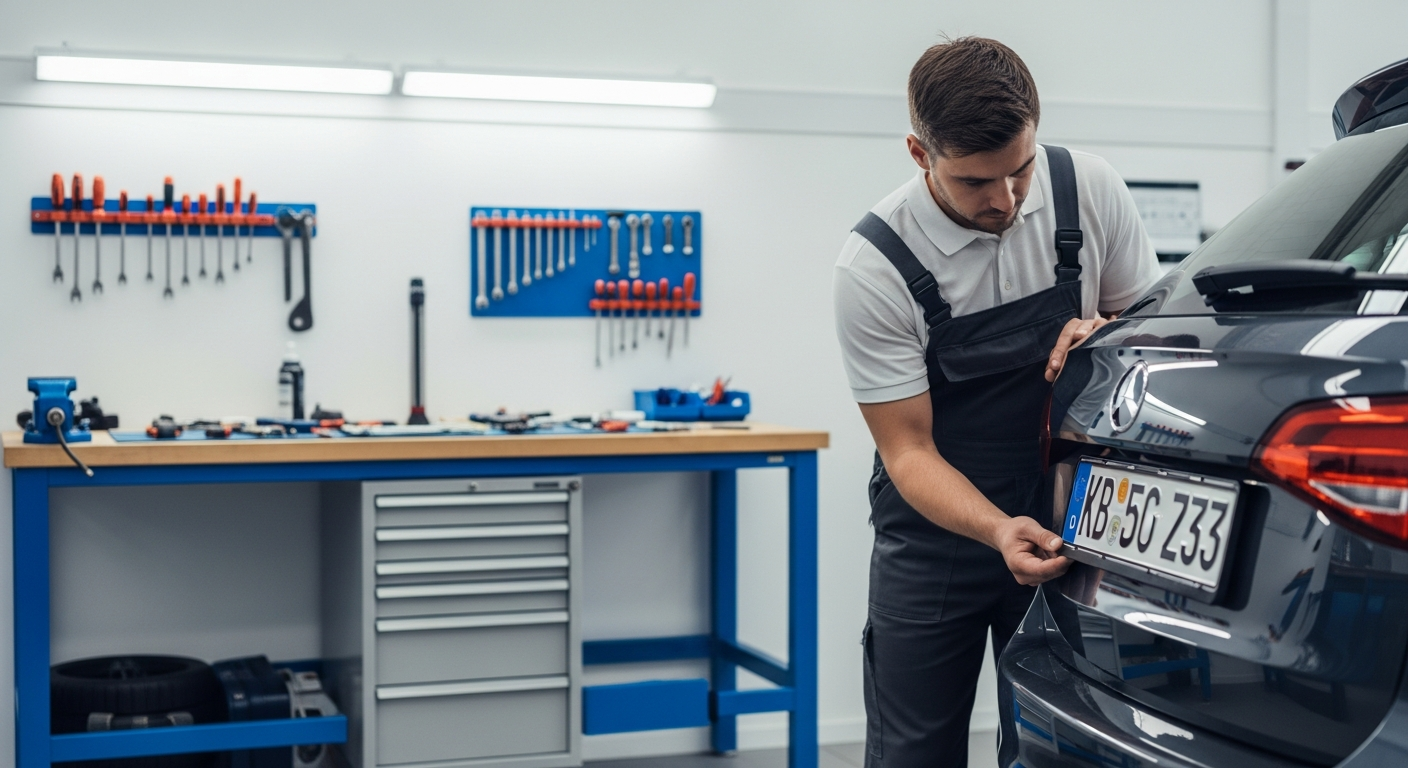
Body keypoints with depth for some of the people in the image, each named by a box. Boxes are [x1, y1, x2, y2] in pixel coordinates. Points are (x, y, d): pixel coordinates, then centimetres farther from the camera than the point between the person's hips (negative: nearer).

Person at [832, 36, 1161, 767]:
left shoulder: (1089, 190, -11)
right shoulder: (873, 267, -20)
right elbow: (908, 451, -16)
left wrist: (1104, 335, -19)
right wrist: (998, 532, -33)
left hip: (1066, 520, 2)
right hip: (938, 529, -2)